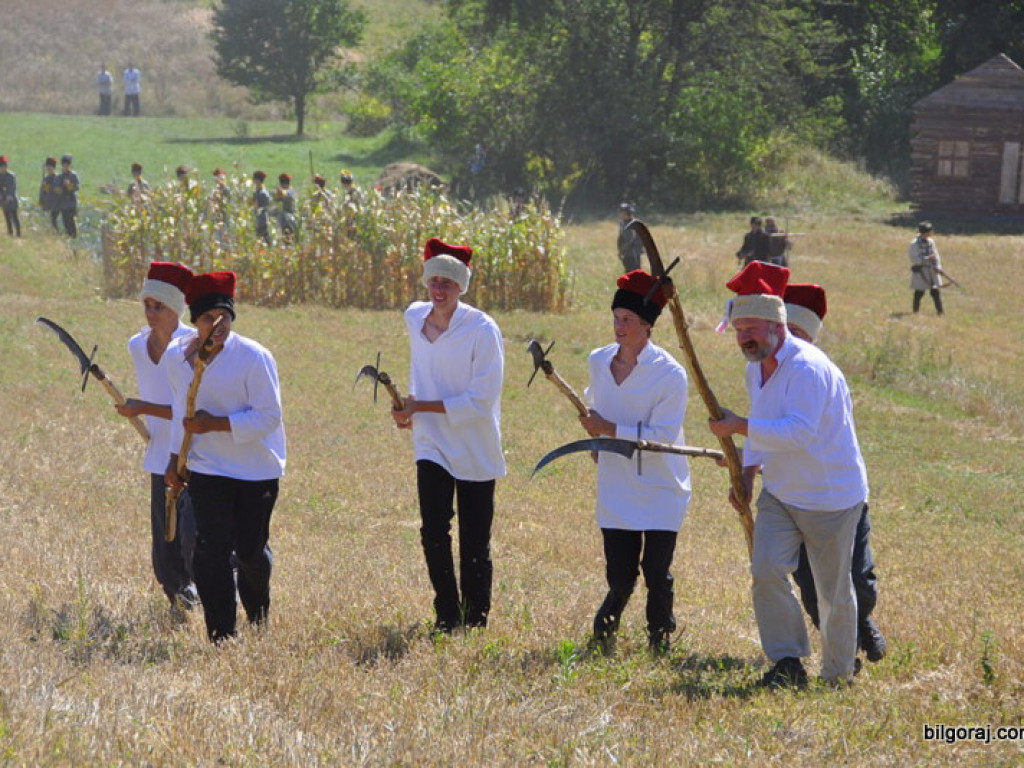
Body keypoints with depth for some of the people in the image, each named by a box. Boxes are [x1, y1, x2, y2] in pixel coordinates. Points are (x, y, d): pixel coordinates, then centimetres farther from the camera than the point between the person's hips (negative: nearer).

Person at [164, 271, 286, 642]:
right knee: (212, 550, -9)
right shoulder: (176, 357, 2)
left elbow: (269, 416, -17)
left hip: (257, 471, -3)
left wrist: (216, 424, -23)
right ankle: (221, 636, -3)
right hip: (207, 470, 3)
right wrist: (175, 459, 15)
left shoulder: (254, 357, -15)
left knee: (250, 549, 7)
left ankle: (258, 611, 39)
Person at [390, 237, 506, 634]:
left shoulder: (482, 330, -16)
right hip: (432, 444, 4)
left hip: (475, 451, -4)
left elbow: (481, 400, -19)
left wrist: (421, 406, -20)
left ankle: (474, 623, 16)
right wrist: (410, 410, 9)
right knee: (433, 533, -8)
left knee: (474, 543, 2)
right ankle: (446, 616, 6)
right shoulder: (414, 318, 2)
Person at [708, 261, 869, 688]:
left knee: (834, 590, 4)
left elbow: (800, 432, -36)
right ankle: (787, 662, -6)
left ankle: (838, 675, 21)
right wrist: (748, 471, 8)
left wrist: (739, 427, -34)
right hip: (779, 494, 7)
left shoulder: (808, 368, -24)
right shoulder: (756, 368, 5)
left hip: (831, 497, -7)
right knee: (766, 571, -13)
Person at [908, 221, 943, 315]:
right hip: (920, 271, -5)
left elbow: (935, 254, 12)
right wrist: (927, 259, -22)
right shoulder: (914, 244, -12)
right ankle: (916, 310, 16)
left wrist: (937, 266, -3)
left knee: (935, 291, 3)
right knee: (919, 292, 2)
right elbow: (913, 258, -16)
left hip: (932, 270, 5)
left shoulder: (931, 242, 7)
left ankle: (939, 311, 7)